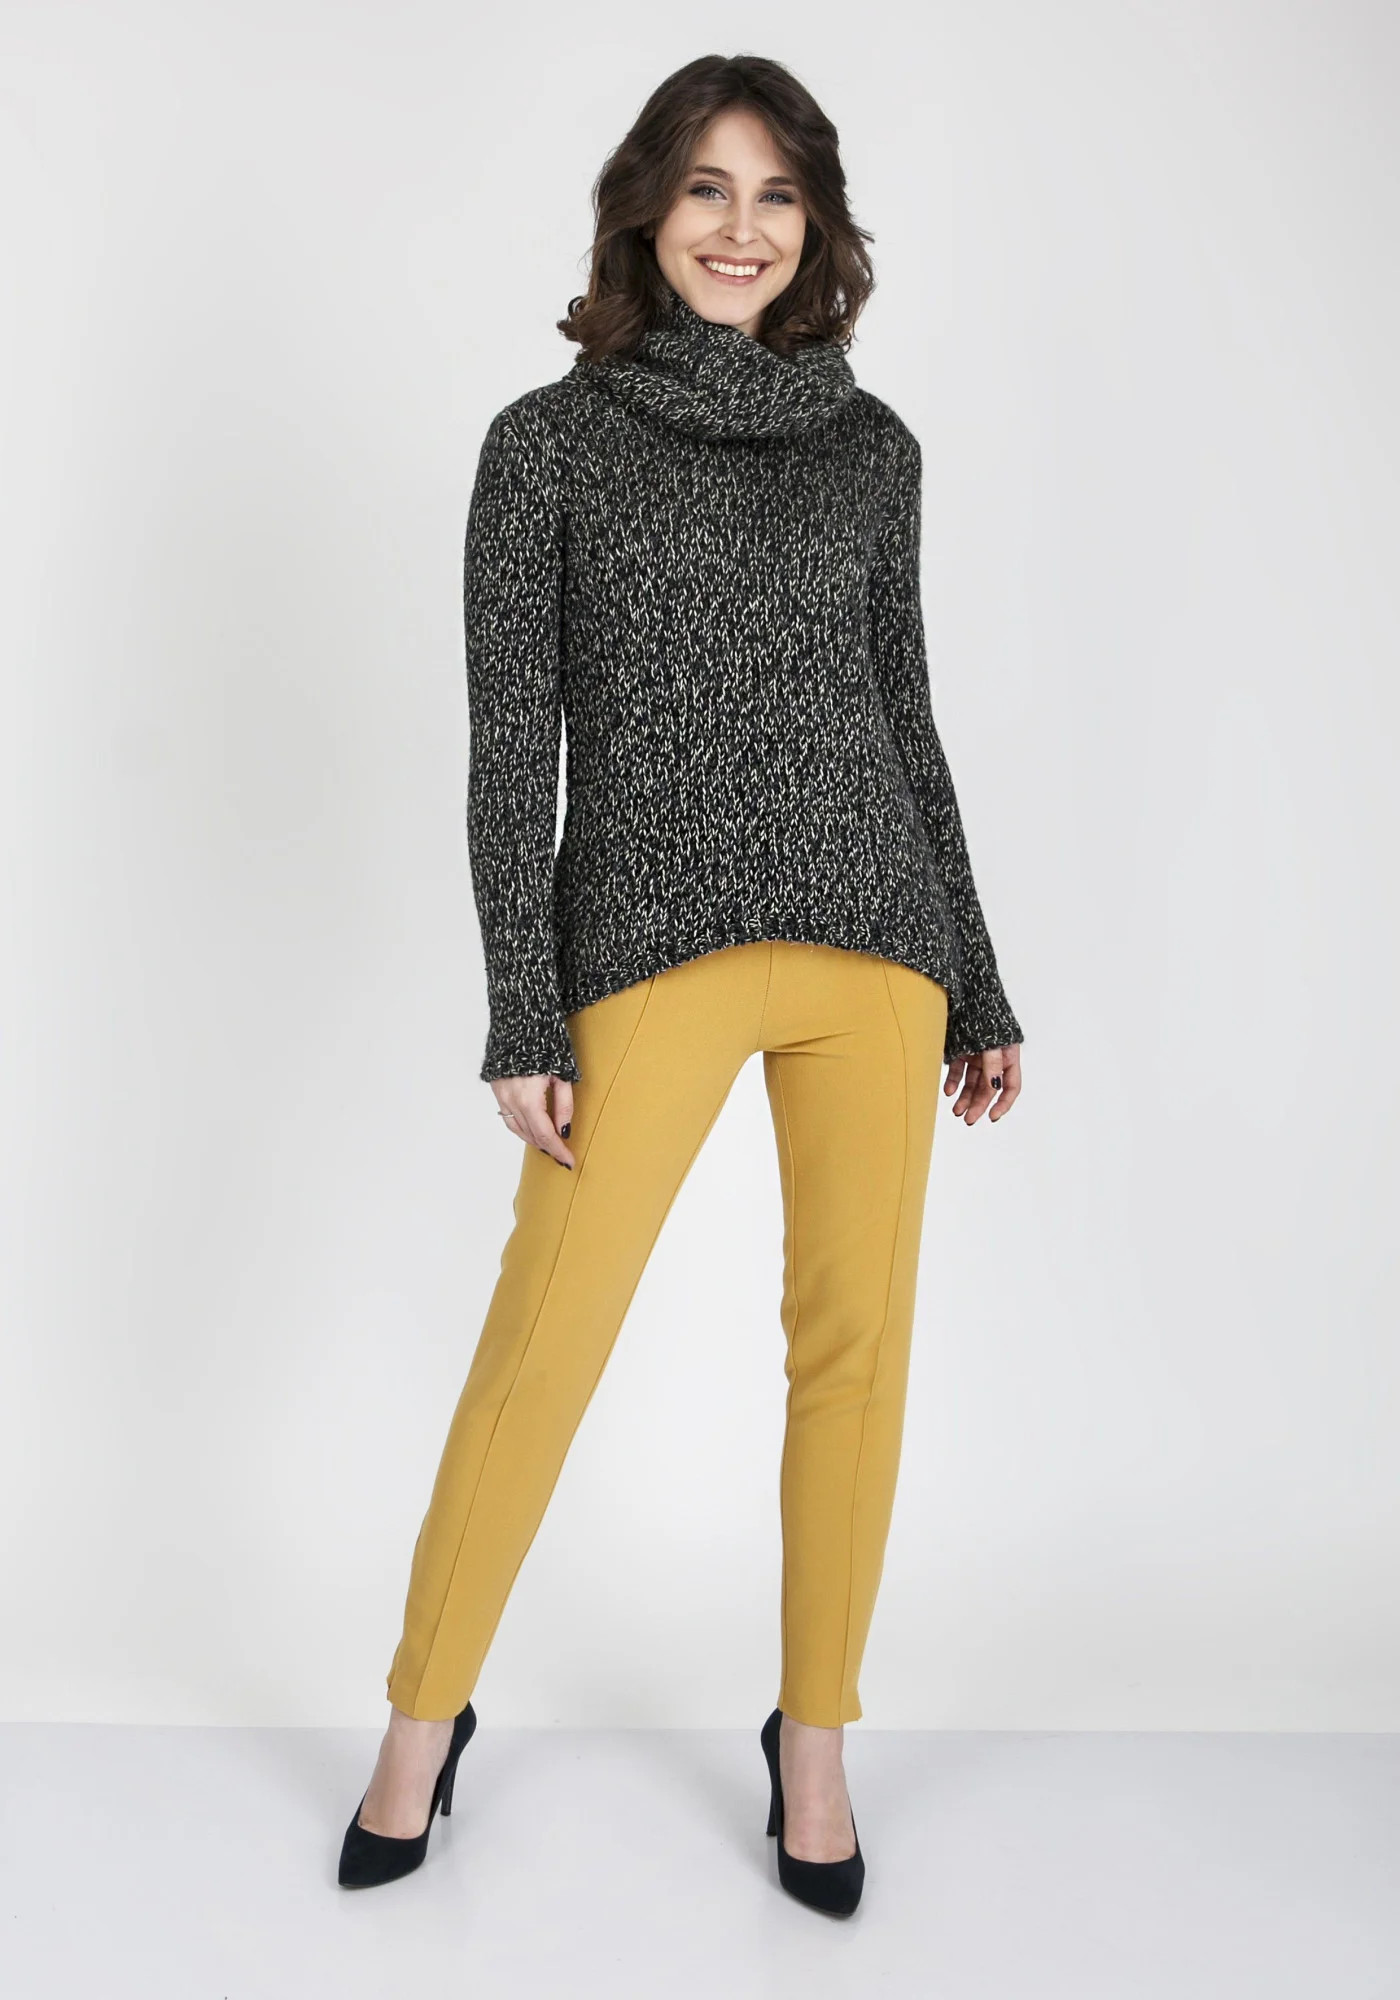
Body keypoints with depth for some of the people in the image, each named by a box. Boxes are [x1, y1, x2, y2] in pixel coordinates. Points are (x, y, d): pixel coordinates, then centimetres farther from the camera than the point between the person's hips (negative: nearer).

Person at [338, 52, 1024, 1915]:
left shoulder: (869, 444, 11)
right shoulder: (549, 440, 3)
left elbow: (902, 714, 14)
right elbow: (510, 743, -1)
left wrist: (979, 988, 13)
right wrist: (524, 1019, -8)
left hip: (873, 932, 3)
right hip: (648, 945, -3)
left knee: (858, 1338, 6)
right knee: (539, 1345, 0)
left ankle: (814, 1737, 25)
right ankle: (424, 1722, 23)